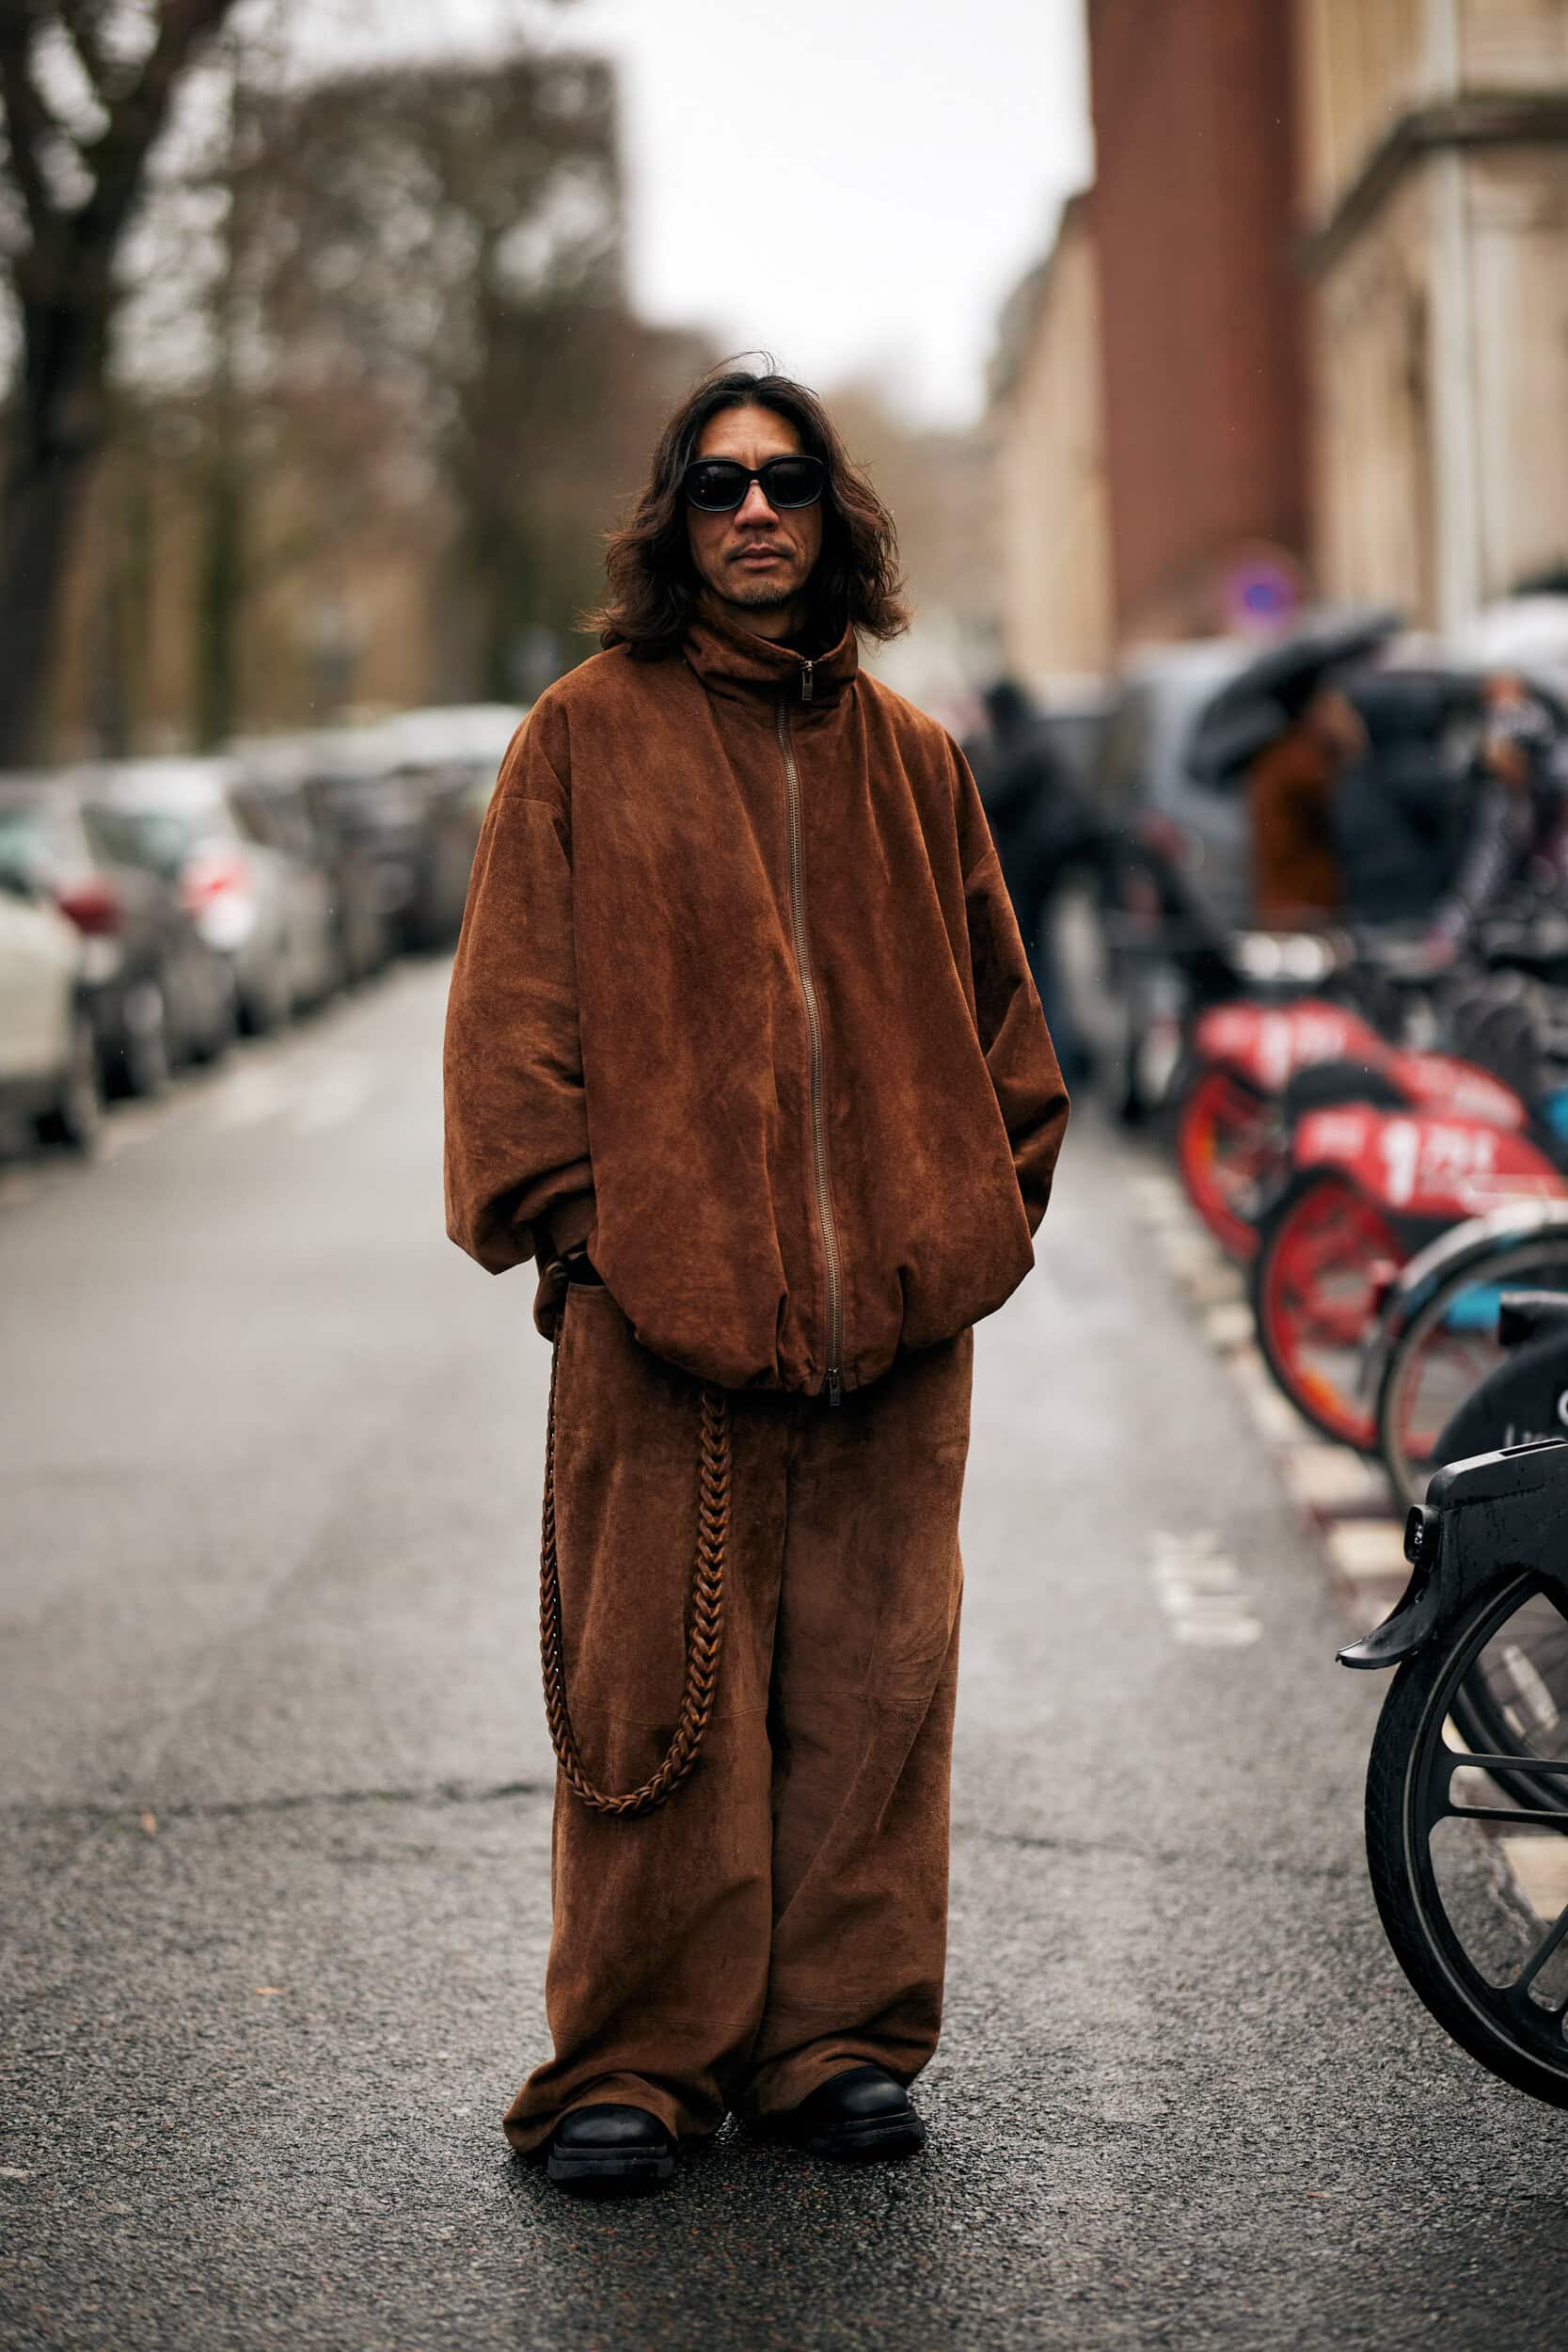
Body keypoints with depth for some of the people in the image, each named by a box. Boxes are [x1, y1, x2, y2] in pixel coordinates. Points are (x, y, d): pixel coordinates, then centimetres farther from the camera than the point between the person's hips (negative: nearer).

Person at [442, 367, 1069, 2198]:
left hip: (893, 1302, 3)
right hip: (660, 1289, -3)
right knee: (661, 1690, -2)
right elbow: (516, 996, 2)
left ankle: (840, 2040, 17)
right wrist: (562, 1210, -6)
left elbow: (989, 999, 20)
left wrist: (988, 1200, 9)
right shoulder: (589, 732, 6)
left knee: (871, 1684, 6)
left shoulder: (909, 756, 16)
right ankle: (633, 2066, 8)